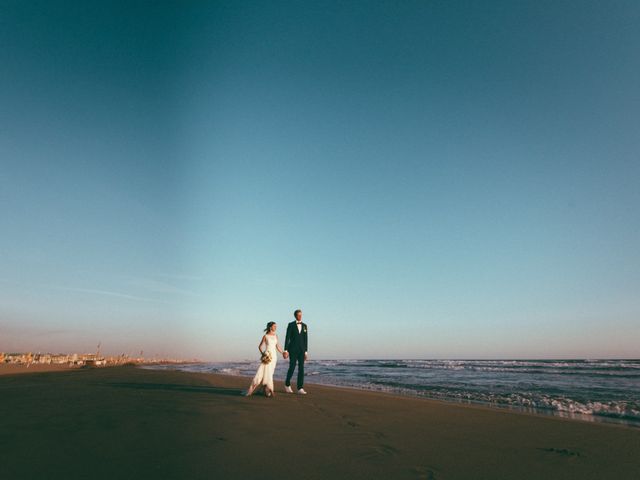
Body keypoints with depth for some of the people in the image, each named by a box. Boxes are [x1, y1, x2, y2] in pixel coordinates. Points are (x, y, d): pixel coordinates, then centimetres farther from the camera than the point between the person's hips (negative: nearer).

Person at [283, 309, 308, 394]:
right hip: (293, 349, -4)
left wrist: (305, 352, 8)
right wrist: (285, 350, -15)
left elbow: (305, 339, 11)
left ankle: (300, 388, -3)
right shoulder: (291, 325, -4)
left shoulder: (304, 325, 9)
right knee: (292, 368, -3)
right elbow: (287, 338, -8)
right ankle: (287, 385, 21)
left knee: (301, 368, -4)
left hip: (301, 350, 4)